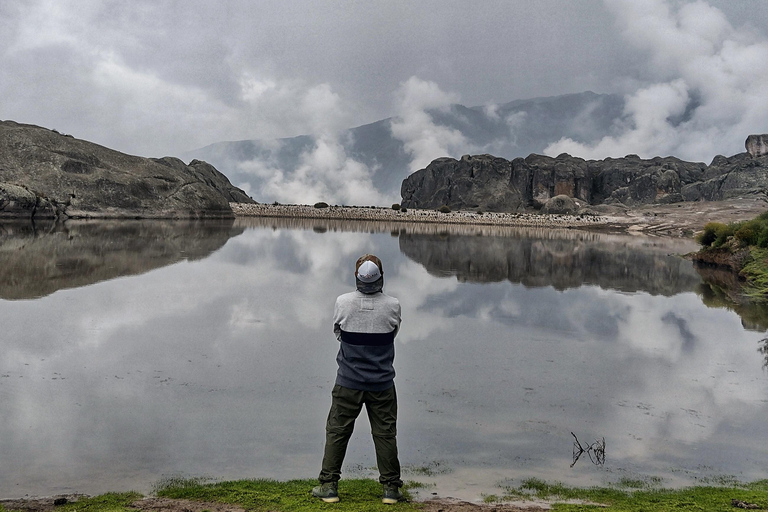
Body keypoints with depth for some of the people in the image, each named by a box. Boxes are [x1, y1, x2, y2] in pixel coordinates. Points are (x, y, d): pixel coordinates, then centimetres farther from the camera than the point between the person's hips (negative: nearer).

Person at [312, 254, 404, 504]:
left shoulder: (343, 303, -11)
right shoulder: (392, 305, -11)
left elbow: (338, 333, 4)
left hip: (348, 382, 0)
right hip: (382, 383, 0)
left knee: (337, 431, 11)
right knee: (385, 434, 10)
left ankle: (328, 486, 17)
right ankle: (390, 488, 17)